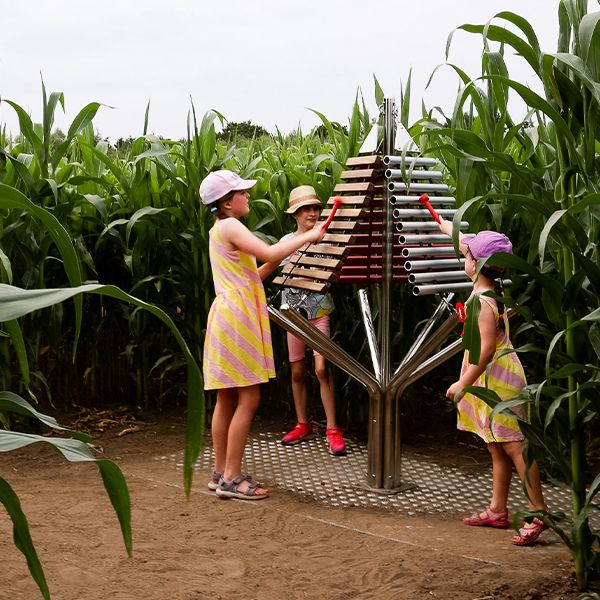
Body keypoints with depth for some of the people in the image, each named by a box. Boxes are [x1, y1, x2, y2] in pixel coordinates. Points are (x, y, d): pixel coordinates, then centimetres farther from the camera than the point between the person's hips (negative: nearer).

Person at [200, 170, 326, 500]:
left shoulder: (219, 230, 19)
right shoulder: (230, 226, -11)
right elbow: (268, 253, -23)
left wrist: (274, 262, 10)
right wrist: (307, 237, -13)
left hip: (226, 316, 10)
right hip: (237, 316, -10)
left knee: (227, 399, 11)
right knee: (249, 398, -8)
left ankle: (220, 473, 16)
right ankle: (232, 479, -5)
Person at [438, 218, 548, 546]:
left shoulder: (482, 302, -21)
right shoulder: (490, 287, 7)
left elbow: (486, 348, -25)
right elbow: (464, 243, 23)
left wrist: (464, 383, -19)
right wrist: (442, 224, 35)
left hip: (496, 379, -10)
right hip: (492, 381, 10)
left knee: (513, 446, -10)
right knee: (497, 447, 14)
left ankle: (539, 514, -8)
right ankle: (497, 510, 22)